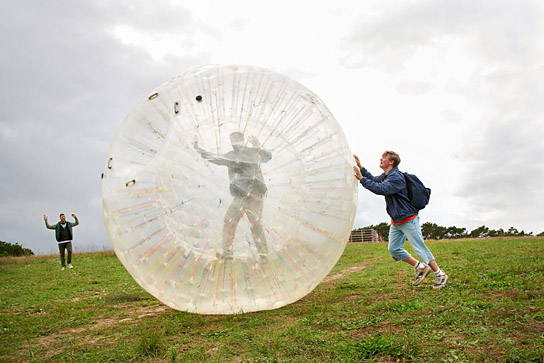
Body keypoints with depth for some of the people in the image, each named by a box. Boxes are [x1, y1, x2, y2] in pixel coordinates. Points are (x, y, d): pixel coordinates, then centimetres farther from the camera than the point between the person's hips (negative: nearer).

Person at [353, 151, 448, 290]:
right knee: (393, 249, 7)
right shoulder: (385, 176, 12)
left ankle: (440, 274, 8)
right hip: (396, 221, 10)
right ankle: (421, 267, 19)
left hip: (408, 219, -9)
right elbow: (373, 179, 30)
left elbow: (380, 189, -31)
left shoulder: (396, 177, -19)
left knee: (420, 248, -6)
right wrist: (360, 166, 19)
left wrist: (361, 178, -28)